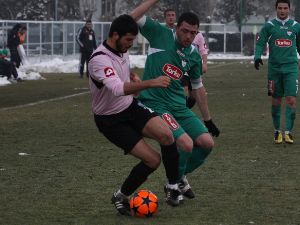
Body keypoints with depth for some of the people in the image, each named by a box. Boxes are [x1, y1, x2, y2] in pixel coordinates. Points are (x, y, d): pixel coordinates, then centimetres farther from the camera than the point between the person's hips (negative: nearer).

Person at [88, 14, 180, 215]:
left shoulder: (122, 51, 0)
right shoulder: (99, 60, -28)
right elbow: (117, 89, -45)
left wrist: (133, 76, 2)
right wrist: (150, 83, -54)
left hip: (131, 107, 7)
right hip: (111, 121, -7)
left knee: (166, 134, -20)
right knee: (152, 159, -13)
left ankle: (173, 186, -3)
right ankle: (121, 197, 9)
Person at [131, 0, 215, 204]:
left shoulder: (194, 55, 7)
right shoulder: (161, 35, -7)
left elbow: (197, 86, 20)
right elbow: (133, 19, -17)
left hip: (179, 106, 6)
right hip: (155, 104, -6)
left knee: (207, 143, -5)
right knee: (186, 143, -22)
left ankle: (180, 177, 21)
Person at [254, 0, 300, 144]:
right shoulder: (269, 26, 2)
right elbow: (260, 43, 3)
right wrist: (257, 56, -14)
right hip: (274, 67, 0)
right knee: (276, 100, 6)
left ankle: (288, 132, -10)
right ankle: (277, 131, 19)